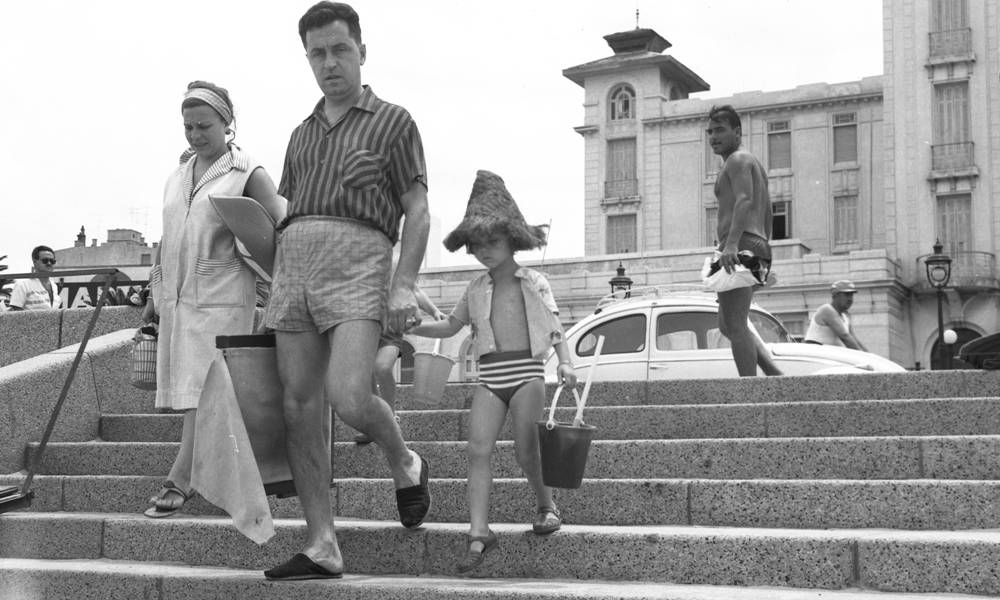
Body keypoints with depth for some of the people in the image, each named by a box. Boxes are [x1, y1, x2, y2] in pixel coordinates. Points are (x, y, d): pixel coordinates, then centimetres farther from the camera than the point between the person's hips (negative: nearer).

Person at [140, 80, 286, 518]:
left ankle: (179, 481, -13)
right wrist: (153, 294, 20)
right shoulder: (178, 175, 17)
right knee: (187, 385, 5)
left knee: (204, 387, -10)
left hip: (221, 296, -6)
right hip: (177, 294, 7)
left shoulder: (247, 173, -1)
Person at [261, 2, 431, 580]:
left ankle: (406, 464, 10)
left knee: (347, 396, -22)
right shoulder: (302, 134, 25)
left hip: (357, 263, -5)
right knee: (301, 412, -1)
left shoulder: (393, 121, 11)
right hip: (294, 263, 5)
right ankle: (322, 548, 4)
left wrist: (405, 286, -11)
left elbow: (418, 213, 3)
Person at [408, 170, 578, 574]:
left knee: (525, 451, -8)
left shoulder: (534, 283, 6)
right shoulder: (477, 289, 15)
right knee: (478, 449, -11)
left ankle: (546, 505, 20)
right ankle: (479, 532, -13)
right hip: (490, 375, 3)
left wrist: (565, 363, -13)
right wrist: (413, 328, 7)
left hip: (526, 371, -3)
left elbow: (555, 328, 3)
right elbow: (451, 326, 22)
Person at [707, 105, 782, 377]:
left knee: (735, 326, -13)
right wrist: (764, 248, 35)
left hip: (740, 248, -11)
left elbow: (745, 200, -20)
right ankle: (777, 376, 7)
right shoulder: (754, 163, 28)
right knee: (726, 325, 14)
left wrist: (731, 243, -32)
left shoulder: (738, 160, -4)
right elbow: (767, 210, 32)